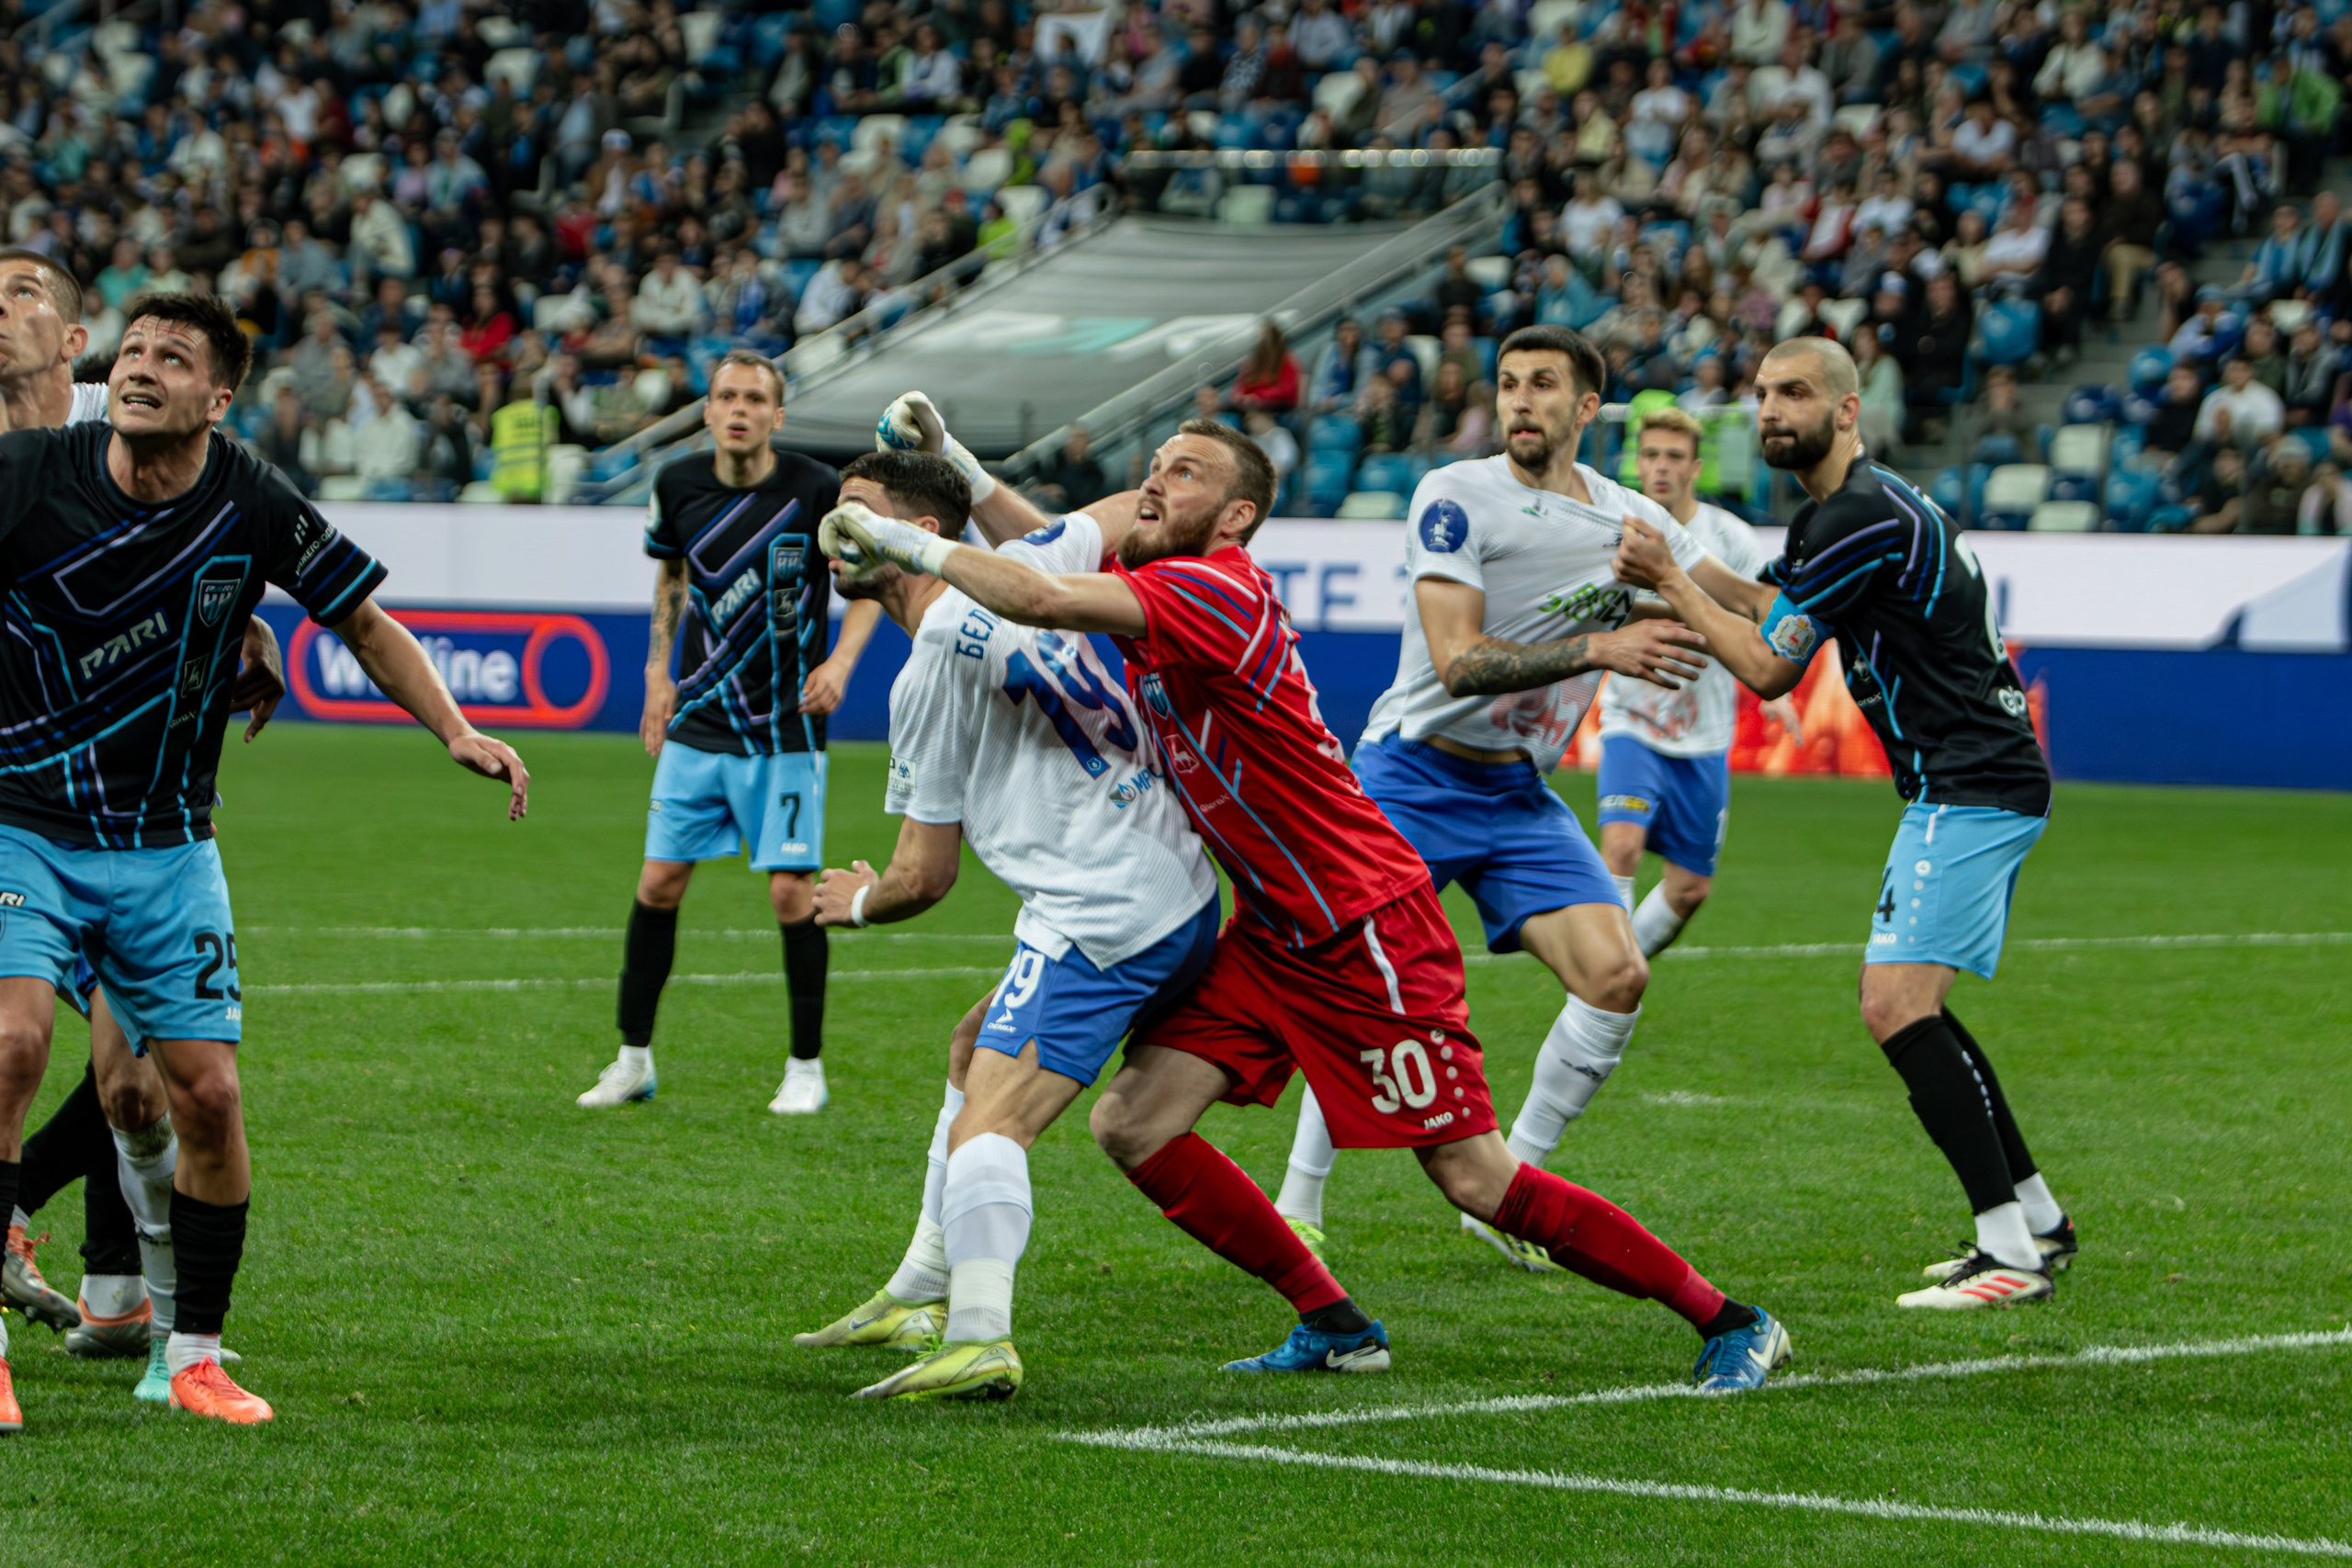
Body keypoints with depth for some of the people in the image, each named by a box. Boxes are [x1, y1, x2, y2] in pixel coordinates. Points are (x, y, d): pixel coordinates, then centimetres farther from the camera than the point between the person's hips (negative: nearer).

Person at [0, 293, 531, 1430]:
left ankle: (195, 1357, 14)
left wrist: (457, 731, -5)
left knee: (207, 1089, -3)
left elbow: (364, 620, 6)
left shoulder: (252, 507, -6)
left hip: (168, 848, 3)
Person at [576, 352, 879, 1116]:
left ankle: (806, 1068, 8)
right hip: (696, 725, 3)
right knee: (659, 883, 2)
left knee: (793, 892, -6)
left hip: (784, 731, -3)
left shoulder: (817, 490, -12)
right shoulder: (677, 486, -2)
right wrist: (659, 670, 12)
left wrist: (840, 661, -14)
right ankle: (633, 1059, 15)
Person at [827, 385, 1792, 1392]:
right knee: (1132, 1126, -3)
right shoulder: (1145, 584, 6)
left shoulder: (1214, 592, -21)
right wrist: (955, 468, 12)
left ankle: (1728, 1322, 4)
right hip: (1269, 935, 9)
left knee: (1476, 1180, -8)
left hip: (1370, 933, -9)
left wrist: (910, 543, -23)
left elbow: (1042, 599, -34)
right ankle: (1334, 1327, 9)